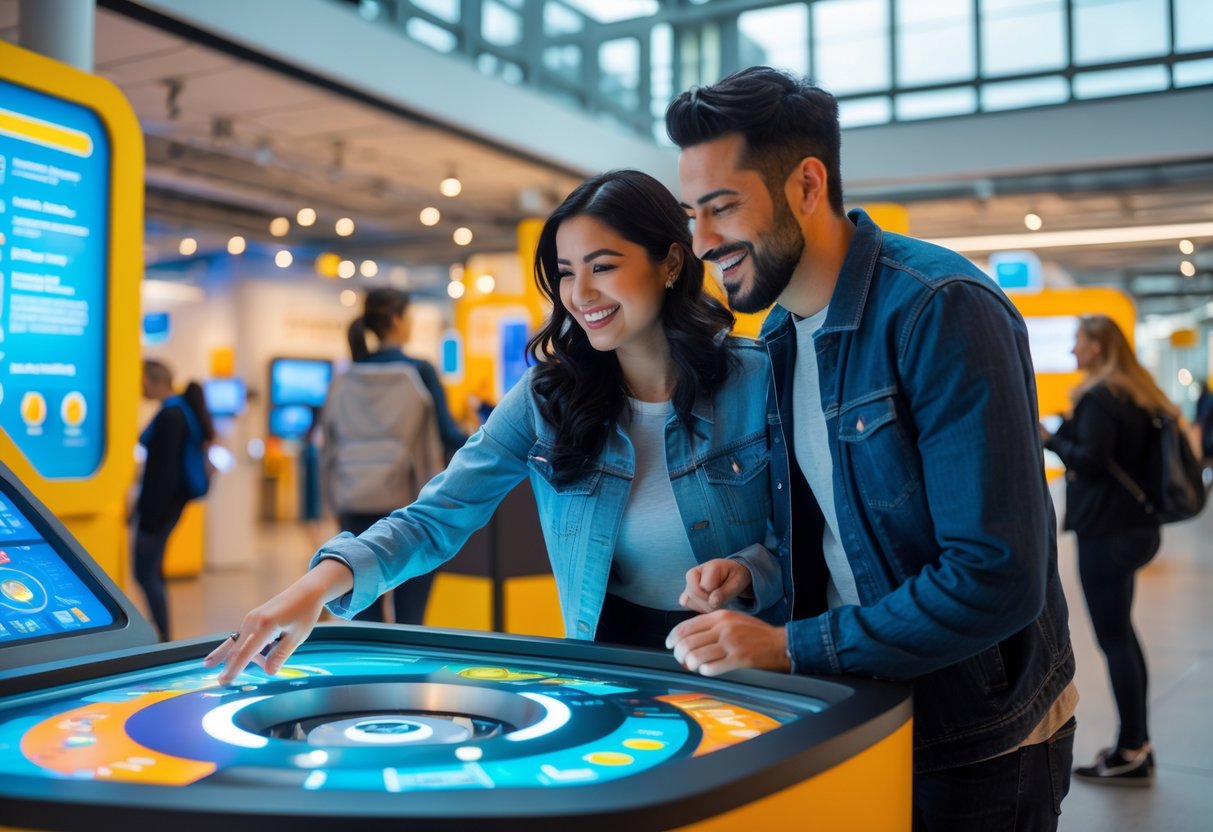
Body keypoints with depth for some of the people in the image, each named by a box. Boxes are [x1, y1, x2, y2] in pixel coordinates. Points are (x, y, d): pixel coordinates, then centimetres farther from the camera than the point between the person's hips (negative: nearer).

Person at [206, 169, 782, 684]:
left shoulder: (756, 381, -7)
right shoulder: (546, 397, -2)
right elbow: (436, 518, -7)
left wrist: (743, 573, -21)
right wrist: (319, 584, -23)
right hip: (606, 662, 3)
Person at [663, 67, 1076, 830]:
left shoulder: (942, 310, -23)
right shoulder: (780, 335, 2)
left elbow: (998, 576, -28)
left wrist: (789, 648, -23)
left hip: (978, 744, -7)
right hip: (858, 712, 7)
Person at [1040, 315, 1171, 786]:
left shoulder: (1099, 397, -14)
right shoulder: (1136, 393, 14)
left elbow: (1091, 459, -22)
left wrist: (1049, 438, -8)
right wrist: (1071, 447, 13)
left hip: (1106, 531, -10)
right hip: (1134, 523, 10)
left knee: (1113, 638, -4)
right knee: (1122, 633, 16)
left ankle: (1131, 754, 2)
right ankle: (1138, 744, 22)